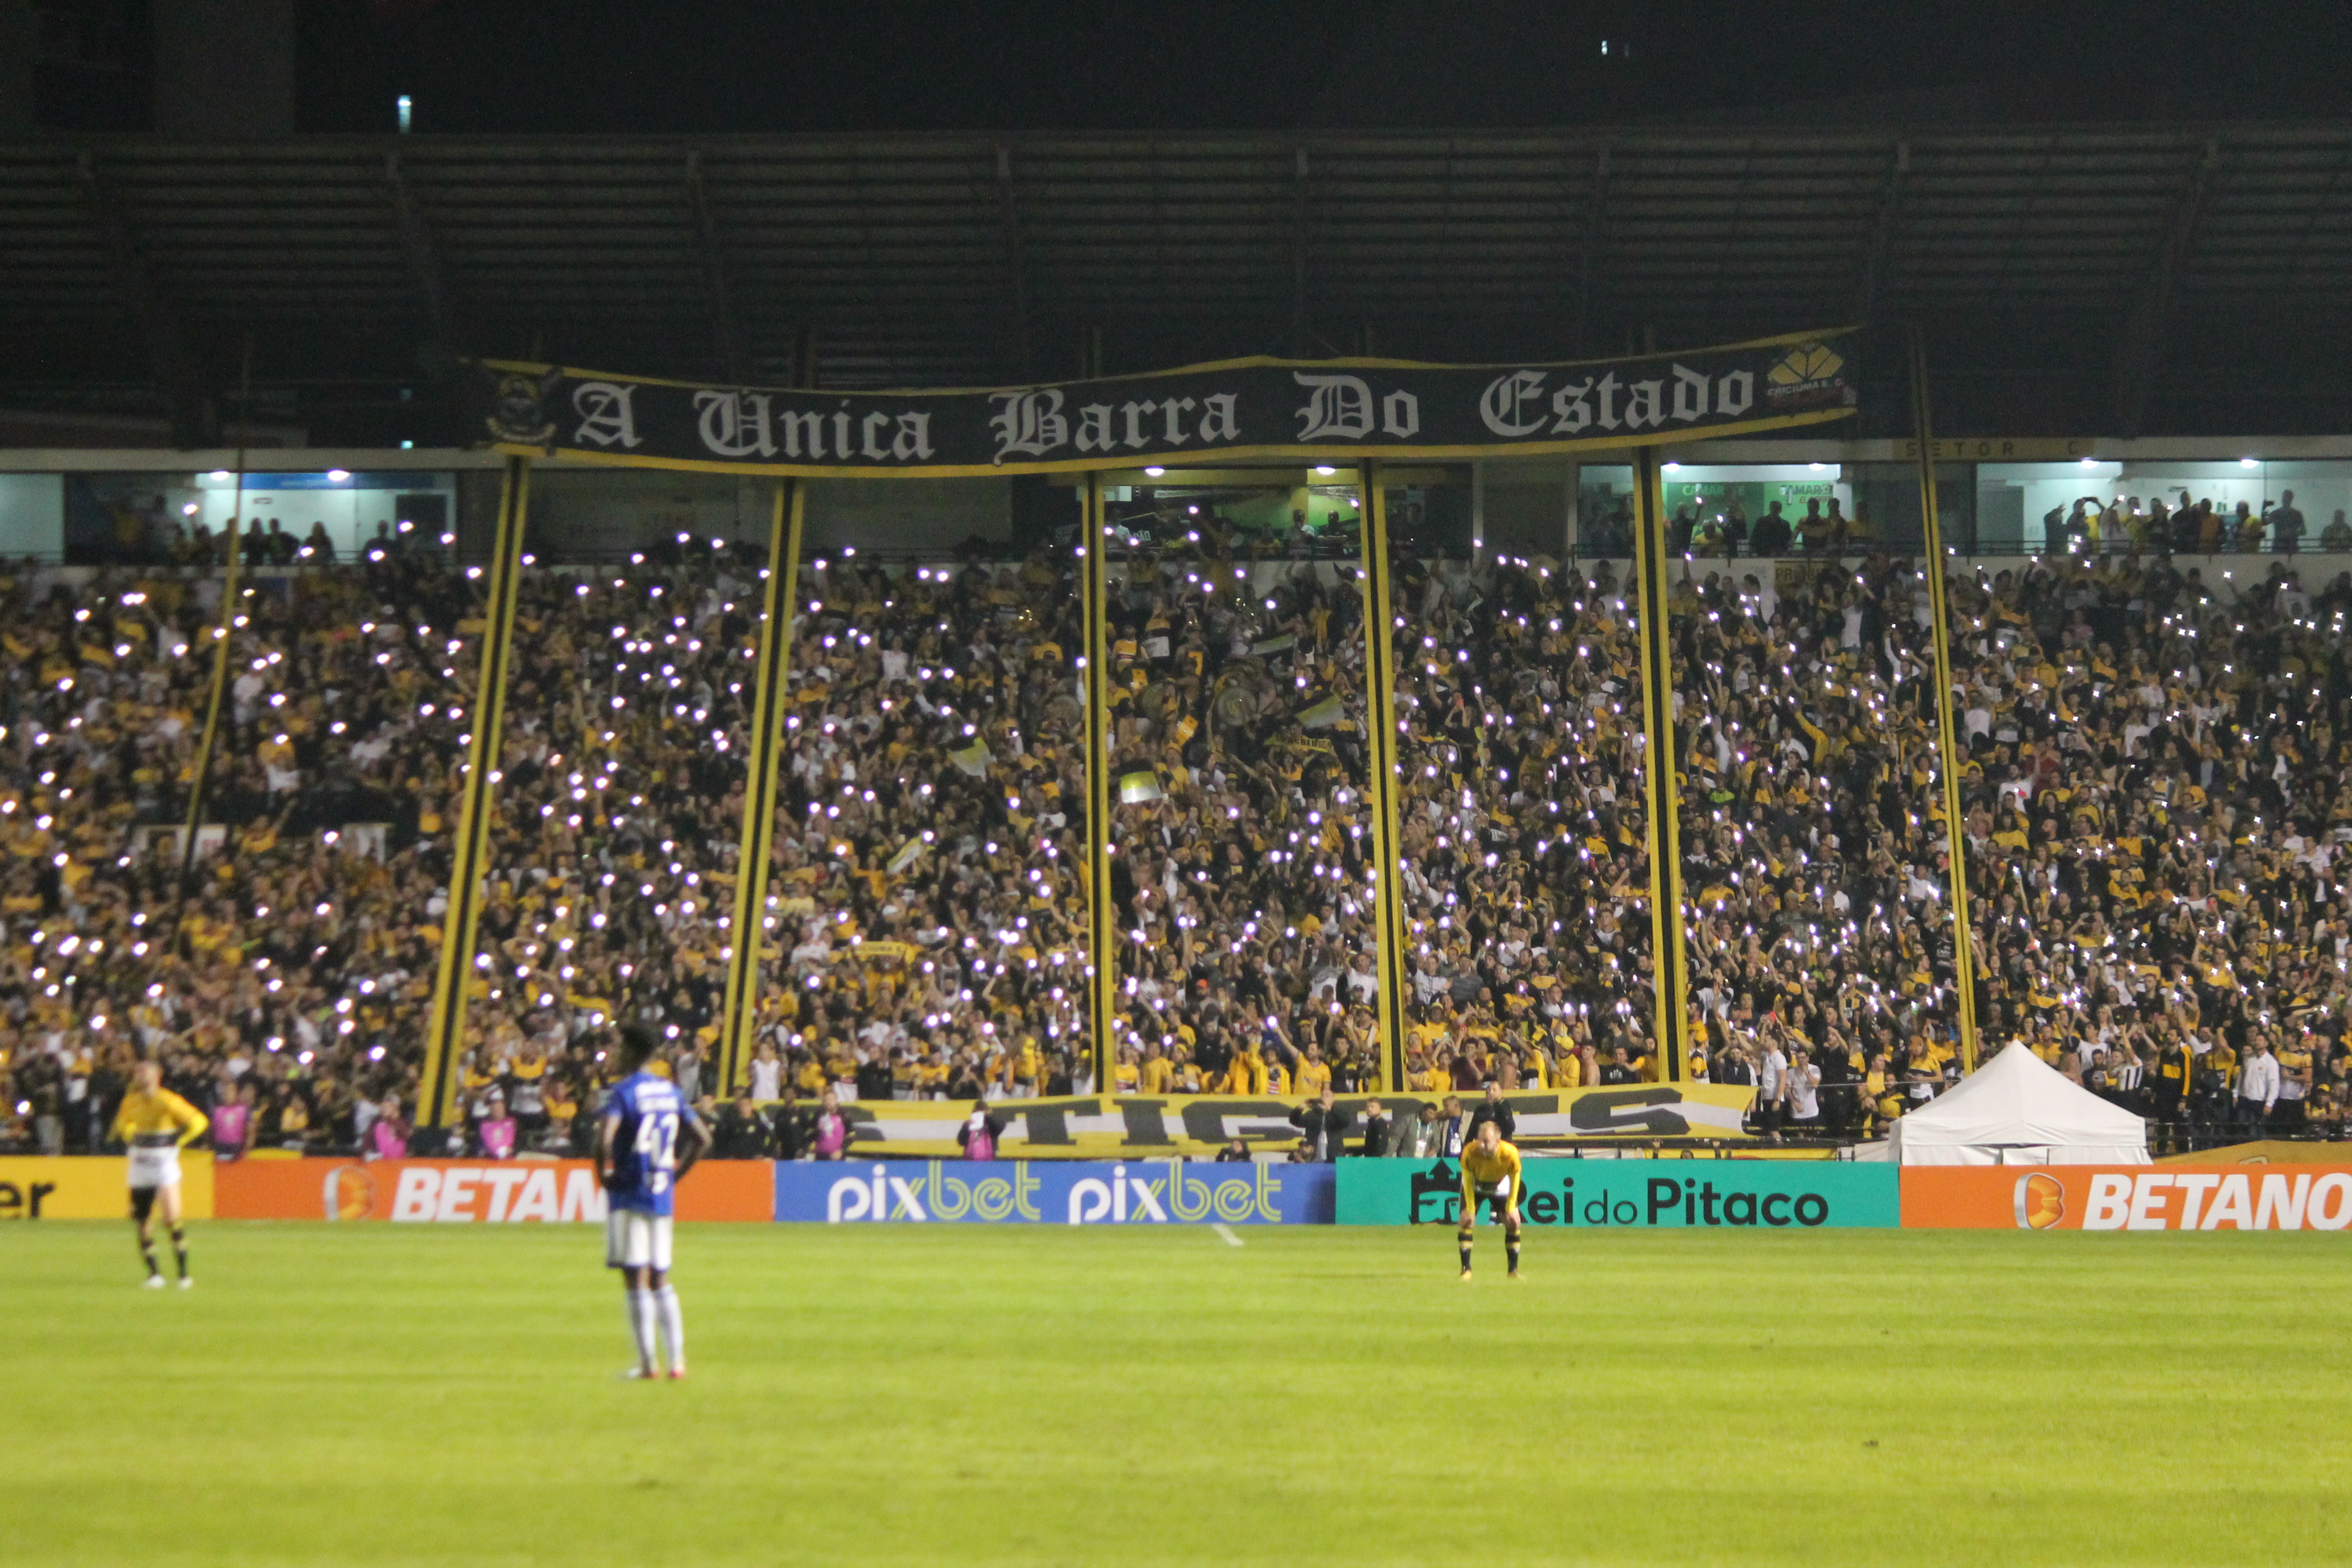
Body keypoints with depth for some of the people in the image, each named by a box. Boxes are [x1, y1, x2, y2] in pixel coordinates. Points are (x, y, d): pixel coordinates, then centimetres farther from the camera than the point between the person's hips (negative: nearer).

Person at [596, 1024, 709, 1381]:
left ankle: (647, 1362, -3)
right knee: (660, 1279, 12)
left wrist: (604, 1172, -11)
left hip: (629, 1193, -6)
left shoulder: (625, 1090, -10)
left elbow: (605, 1136, -26)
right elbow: (702, 1139, 13)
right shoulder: (671, 1091, 11)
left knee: (636, 1278, -3)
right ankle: (677, 1360, 8)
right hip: (663, 1196, 6)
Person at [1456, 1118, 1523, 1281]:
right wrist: (1470, 1210, -21)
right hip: (1475, 1187, -1)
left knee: (1513, 1223, -7)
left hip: (1501, 1187, 1)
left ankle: (1514, 1269, 6)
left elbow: (1515, 1181, -18)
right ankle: (1466, 1269, -5)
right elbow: (1468, 1182, -21)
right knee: (1466, 1221, -14)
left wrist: (1511, 1208, -18)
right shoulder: (1469, 1153, -35)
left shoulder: (1510, 1154, -35)